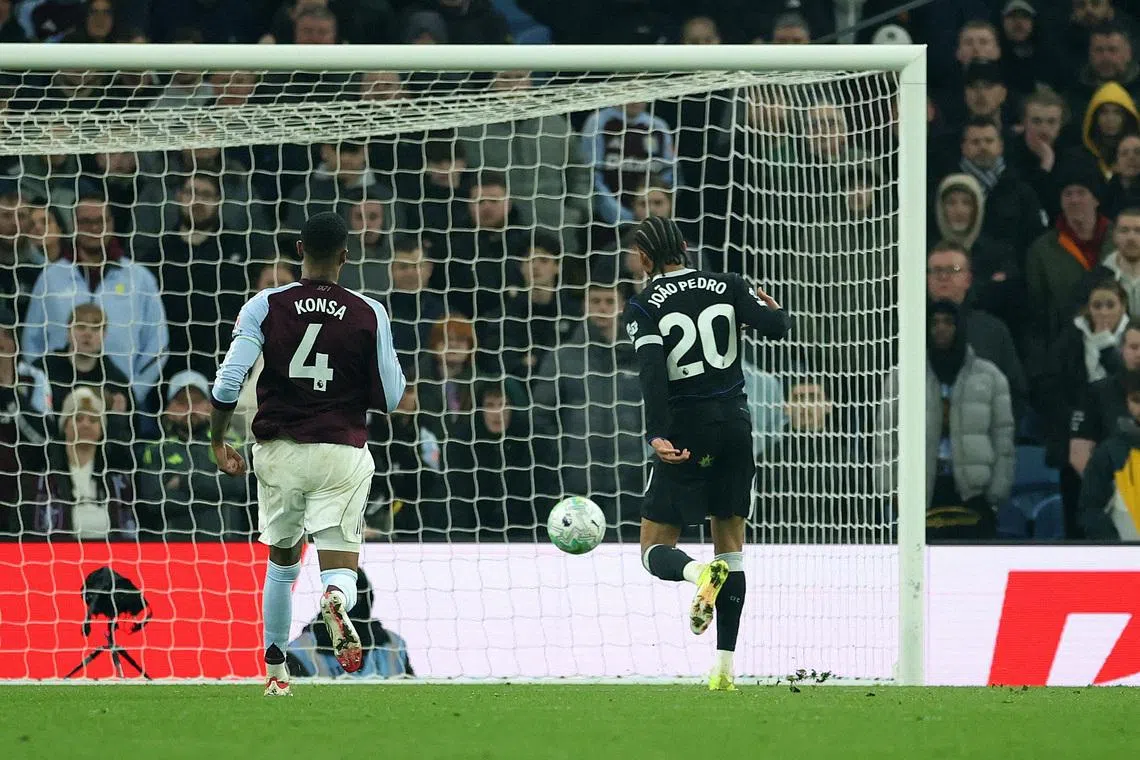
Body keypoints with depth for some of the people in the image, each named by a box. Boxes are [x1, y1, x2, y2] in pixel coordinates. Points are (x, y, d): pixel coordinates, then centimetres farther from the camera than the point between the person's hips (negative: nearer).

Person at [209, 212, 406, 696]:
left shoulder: (265, 307, -3)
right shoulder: (369, 315, -3)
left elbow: (228, 383, -9)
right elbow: (389, 399, 1)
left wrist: (218, 442, 5)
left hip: (279, 451, 2)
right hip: (342, 452, -2)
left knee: (282, 561, 21)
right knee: (340, 566, -2)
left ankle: (274, 671, 26)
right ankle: (336, 601, -39)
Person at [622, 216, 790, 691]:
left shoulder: (645, 305, -5)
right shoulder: (727, 287, 4)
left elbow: (651, 370, -18)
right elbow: (776, 327, -4)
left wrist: (658, 435, -25)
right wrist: (775, 309, 20)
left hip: (686, 436, -4)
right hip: (734, 425, 4)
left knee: (656, 551, 5)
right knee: (730, 543, 12)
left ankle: (701, 573, -32)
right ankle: (725, 666, 7)